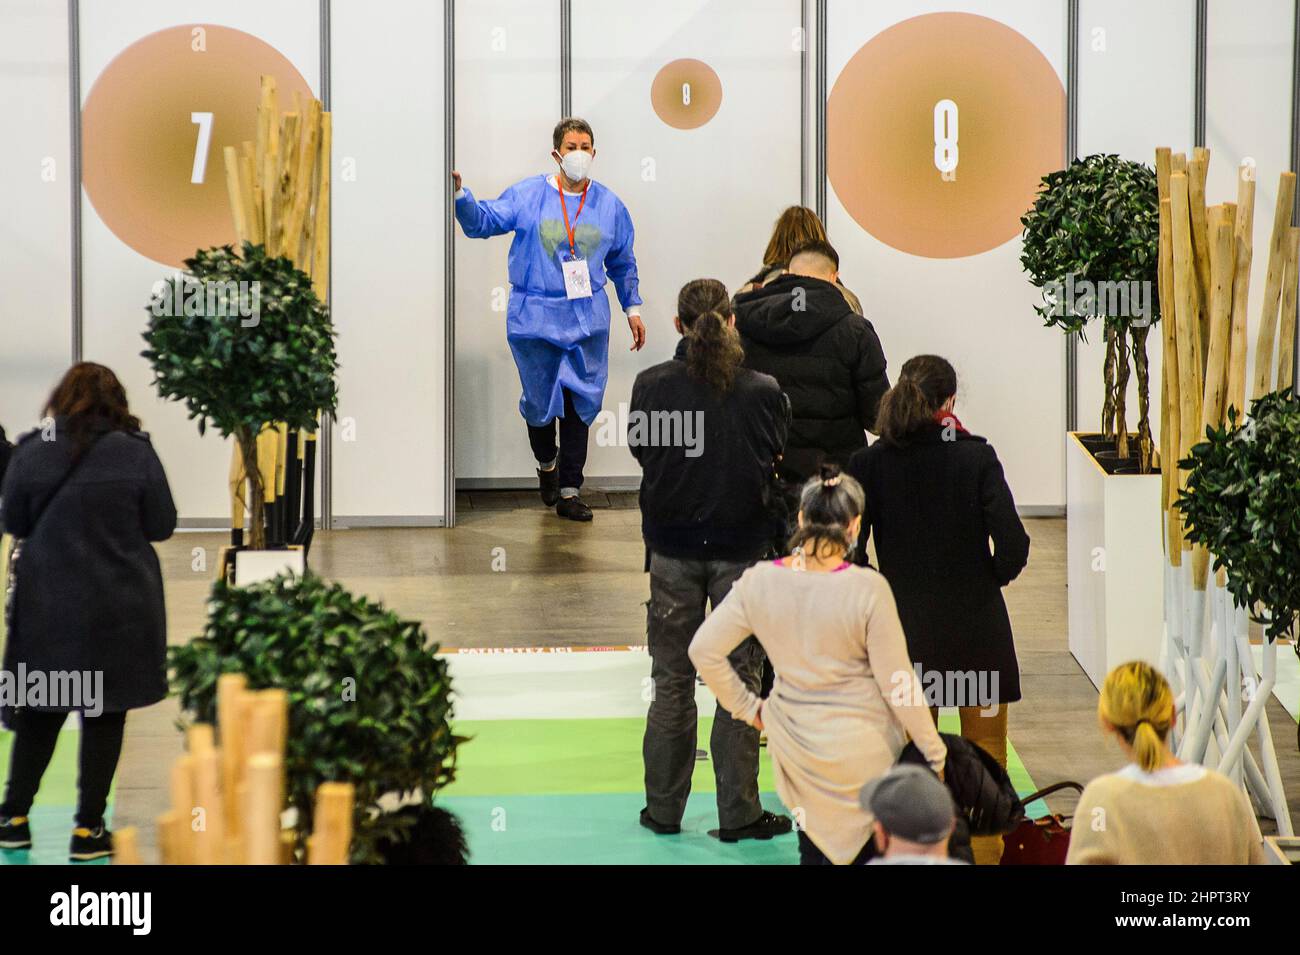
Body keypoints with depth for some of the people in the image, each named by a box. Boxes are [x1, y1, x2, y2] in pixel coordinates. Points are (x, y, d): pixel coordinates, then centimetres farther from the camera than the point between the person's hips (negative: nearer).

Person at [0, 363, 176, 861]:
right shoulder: (135, 452, -10)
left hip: (47, 605, 2)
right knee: (104, 714, 7)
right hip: (119, 607, -2)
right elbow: (162, 526, -2)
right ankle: (88, 829, 9)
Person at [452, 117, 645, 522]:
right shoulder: (528, 195, -2)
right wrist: (460, 196, -24)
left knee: (580, 403, -1)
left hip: (587, 319, 2)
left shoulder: (609, 204, 6)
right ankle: (547, 464, 35)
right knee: (540, 400, 5)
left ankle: (569, 492, 5)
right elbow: (483, 220, -6)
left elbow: (623, 262, 16)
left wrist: (632, 308, 18)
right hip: (536, 317, -2)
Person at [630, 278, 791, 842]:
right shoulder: (762, 392, -12)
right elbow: (776, 465, 2)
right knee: (740, 682, 7)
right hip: (741, 547, -1)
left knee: (671, 681, 12)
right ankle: (738, 814, 9)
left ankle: (664, 809, 18)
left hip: (673, 548, 1)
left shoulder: (651, 386, -11)